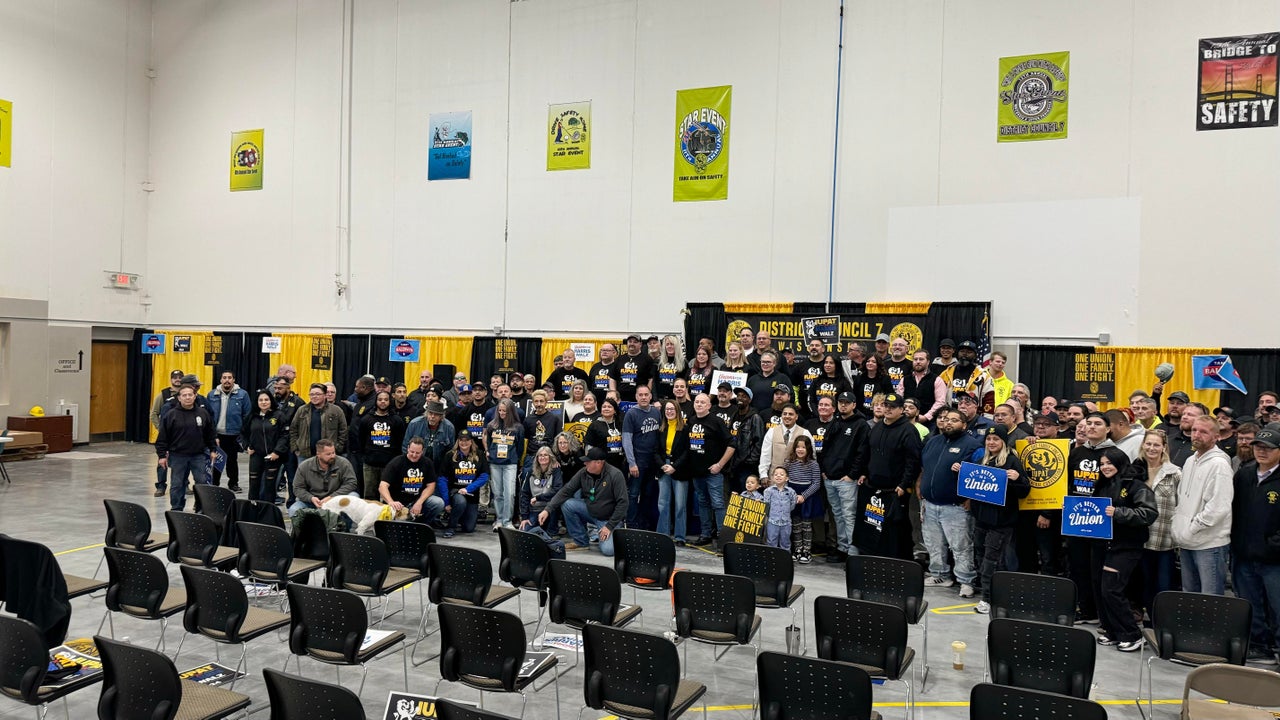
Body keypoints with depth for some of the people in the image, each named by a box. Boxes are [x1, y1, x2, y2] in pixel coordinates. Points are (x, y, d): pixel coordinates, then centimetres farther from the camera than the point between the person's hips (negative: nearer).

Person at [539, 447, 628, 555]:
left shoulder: (615, 475, -22)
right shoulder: (583, 473, -8)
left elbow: (622, 503, -20)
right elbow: (566, 491, -8)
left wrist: (609, 526, -21)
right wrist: (548, 510, -19)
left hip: (609, 518, -5)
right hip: (590, 511, 5)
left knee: (608, 550, -27)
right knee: (567, 504, -17)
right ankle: (581, 541, -1)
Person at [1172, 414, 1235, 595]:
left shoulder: (1219, 464, -14)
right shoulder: (1190, 461, 12)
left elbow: (1218, 508, -21)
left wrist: (1190, 530, -14)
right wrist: (1177, 528, 7)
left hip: (1210, 544, -8)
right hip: (1187, 542, 8)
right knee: (1189, 595, 18)